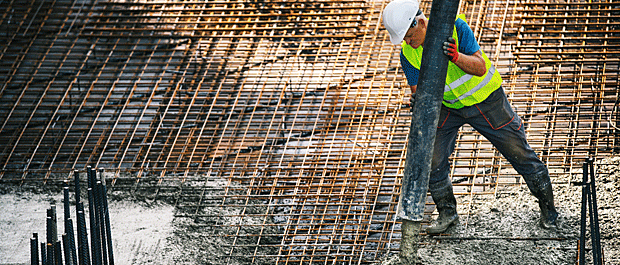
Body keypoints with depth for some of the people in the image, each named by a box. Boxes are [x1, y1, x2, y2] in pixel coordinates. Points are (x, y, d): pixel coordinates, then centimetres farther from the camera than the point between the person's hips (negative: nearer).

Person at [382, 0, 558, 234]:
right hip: (448, 106, 3)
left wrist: (457, 57, -51)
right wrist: (417, 99, -39)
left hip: (485, 99, -3)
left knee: (518, 151, 4)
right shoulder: (408, 53, -17)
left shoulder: (454, 26, -28)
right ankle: (447, 213, 15)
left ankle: (547, 206, 23)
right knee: (432, 159, -7)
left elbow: (480, 68, -31)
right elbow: (418, 89, -14)